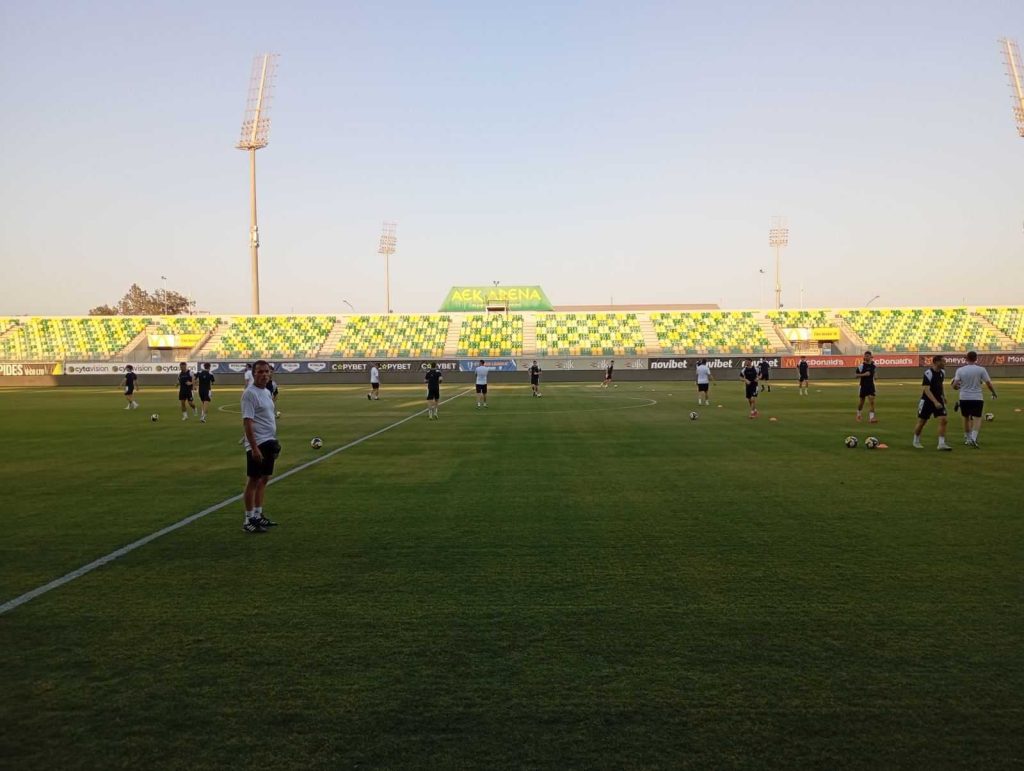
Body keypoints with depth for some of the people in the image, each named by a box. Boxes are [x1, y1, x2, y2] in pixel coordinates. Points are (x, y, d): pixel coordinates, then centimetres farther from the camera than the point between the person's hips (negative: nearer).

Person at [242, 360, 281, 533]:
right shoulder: (250, 393, -14)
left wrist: (274, 441, 20)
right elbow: (247, 422, -19)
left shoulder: (267, 392, 13)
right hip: (257, 444, -8)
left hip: (269, 442, 9)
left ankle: (258, 515, 21)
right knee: (253, 481, -3)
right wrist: (254, 447, -24)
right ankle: (248, 520, 4)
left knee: (264, 479, 13)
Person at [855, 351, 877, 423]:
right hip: (863, 385, -3)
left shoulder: (873, 364, 5)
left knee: (871, 400, -10)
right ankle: (858, 415, 34)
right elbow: (856, 375, -10)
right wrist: (864, 374, -23)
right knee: (861, 401, 8)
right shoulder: (861, 365, -10)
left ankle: (871, 417, -13)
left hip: (871, 385, 3)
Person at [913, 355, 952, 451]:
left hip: (938, 400, 6)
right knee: (921, 422, 7)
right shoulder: (928, 373, -20)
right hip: (927, 401, -6)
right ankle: (916, 441, 27)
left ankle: (941, 444, -6)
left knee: (943, 420, -9)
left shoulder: (942, 373, 4)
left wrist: (943, 396, 18)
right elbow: (926, 390, -25)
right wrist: (935, 402, -31)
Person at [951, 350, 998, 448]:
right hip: (977, 398, -2)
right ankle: (973, 438, -19)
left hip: (964, 398, 2)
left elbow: (955, 385, -7)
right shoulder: (981, 370, -5)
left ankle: (967, 438, 28)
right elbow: (989, 384, -5)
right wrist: (994, 393, 11)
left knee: (966, 418, 17)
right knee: (977, 418, 1)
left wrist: (958, 388, 17)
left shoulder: (960, 370, -3)